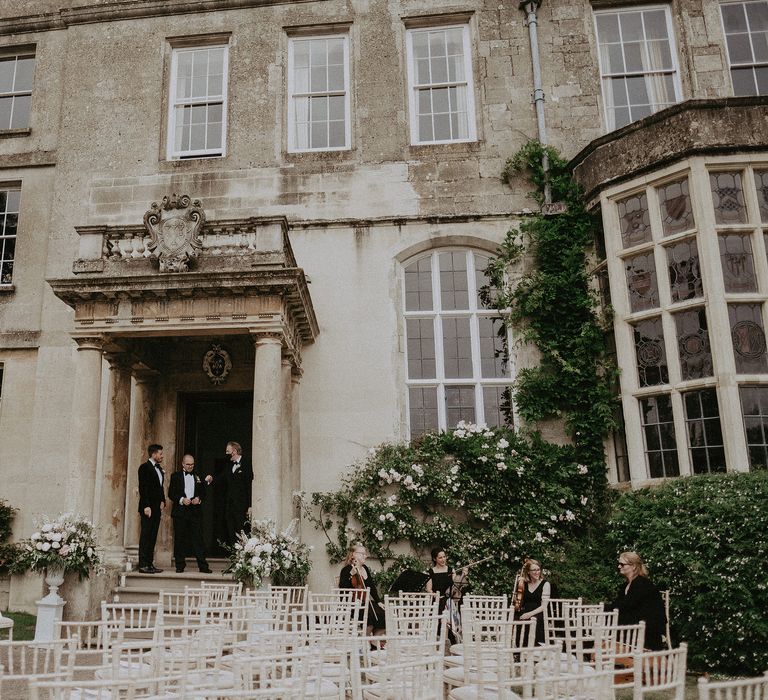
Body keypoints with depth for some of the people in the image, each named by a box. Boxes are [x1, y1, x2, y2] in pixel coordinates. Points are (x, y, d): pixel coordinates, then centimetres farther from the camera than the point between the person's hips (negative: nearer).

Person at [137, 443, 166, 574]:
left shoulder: (159, 468, 18)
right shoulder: (144, 467, -7)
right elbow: (143, 488, -13)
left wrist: (162, 501, 11)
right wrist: (146, 506, -19)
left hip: (157, 508, 8)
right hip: (148, 507, -8)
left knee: (152, 536, 8)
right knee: (145, 536, -6)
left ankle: (150, 564, 11)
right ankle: (143, 565, -5)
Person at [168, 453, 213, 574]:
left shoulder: (198, 477, 12)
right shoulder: (175, 476, 6)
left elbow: (203, 493, 15)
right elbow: (171, 493, 1)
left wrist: (199, 499, -6)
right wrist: (181, 500, -14)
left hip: (195, 511, 1)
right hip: (180, 512, -1)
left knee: (198, 538, -2)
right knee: (180, 539, 2)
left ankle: (203, 566, -2)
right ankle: (180, 566, 12)